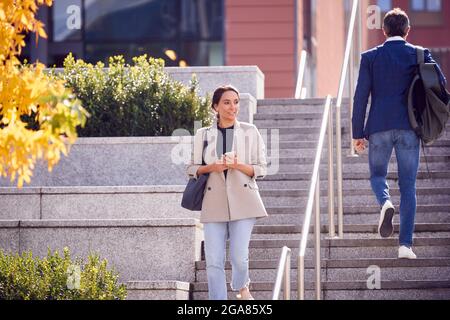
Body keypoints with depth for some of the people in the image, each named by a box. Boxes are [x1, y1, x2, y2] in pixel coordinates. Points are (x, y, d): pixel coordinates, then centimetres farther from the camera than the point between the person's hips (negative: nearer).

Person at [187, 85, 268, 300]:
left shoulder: (250, 132, 5)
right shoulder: (203, 135, 9)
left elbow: (261, 169, 4)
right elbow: (192, 169, 11)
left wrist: (238, 165, -13)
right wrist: (211, 167, -10)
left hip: (242, 201, -1)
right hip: (214, 202, 1)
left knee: (239, 257, -8)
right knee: (213, 261, -6)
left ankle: (242, 287, 24)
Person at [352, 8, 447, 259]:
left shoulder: (370, 57, 3)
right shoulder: (419, 54, 2)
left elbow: (361, 96, 0)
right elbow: (440, 82, -8)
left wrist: (358, 133, 3)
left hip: (379, 127, 0)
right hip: (409, 126, 0)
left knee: (378, 174, 18)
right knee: (408, 186, 5)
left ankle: (386, 202, -16)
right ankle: (406, 244, -2)